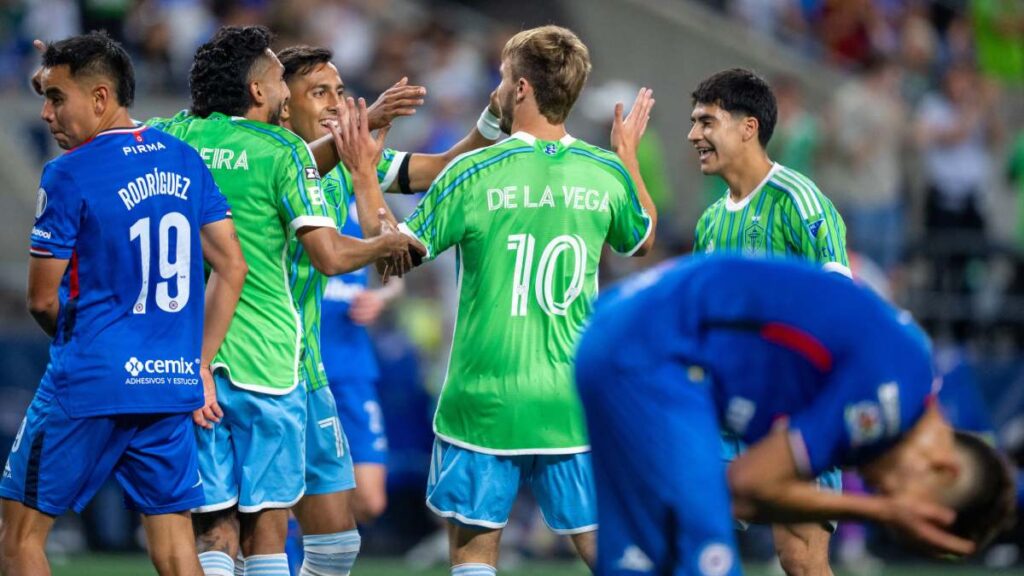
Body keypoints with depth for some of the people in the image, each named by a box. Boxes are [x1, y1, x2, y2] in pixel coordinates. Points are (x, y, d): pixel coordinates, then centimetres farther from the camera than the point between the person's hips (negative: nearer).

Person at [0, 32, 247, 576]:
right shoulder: (184, 161, 8)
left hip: (88, 387, -6)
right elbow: (232, 268, 11)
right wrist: (201, 365, 13)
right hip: (172, 388, 6)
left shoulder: (69, 174, -10)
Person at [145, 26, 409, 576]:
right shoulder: (284, 150, -5)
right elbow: (328, 257, -10)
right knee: (265, 529, 4)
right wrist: (385, 242, 9)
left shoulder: (172, 137, 6)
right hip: (265, 359, -3)